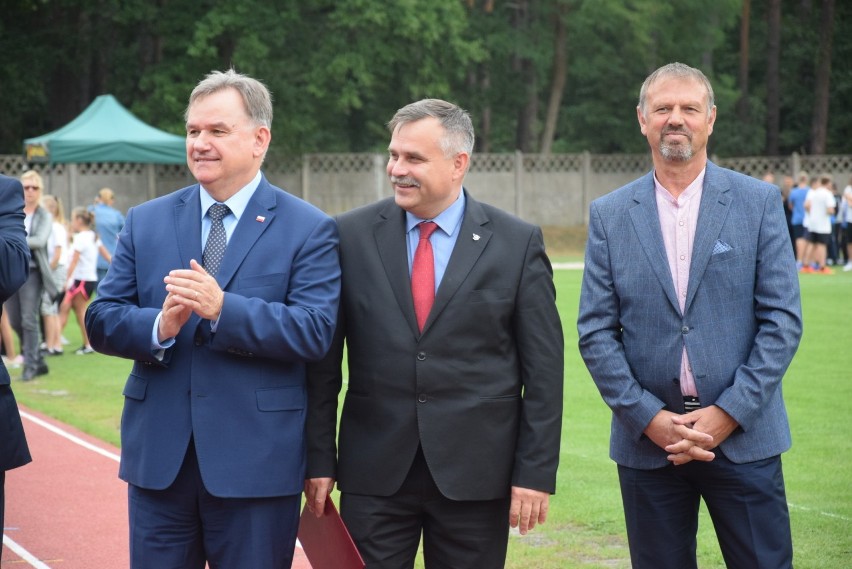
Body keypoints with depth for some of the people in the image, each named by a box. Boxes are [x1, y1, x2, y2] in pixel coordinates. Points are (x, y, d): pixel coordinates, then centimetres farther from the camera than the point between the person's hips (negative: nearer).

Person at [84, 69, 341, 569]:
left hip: (256, 465, -3)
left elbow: (316, 331, -13)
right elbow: (101, 320, 4)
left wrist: (223, 309, -25)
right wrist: (158, 327, -17)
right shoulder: (145, 222, 9)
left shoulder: (309, 229, -2)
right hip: (158, 458, 3)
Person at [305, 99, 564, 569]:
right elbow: (324, 359, 5)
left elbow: (543, 367, 0)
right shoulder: (351, 236, 2)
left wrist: (535, 472, -5)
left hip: (476, 473, -1)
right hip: (373, 472, 1)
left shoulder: (517, 243, 0)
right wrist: (318, 460, 1)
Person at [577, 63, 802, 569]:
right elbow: (595, 331, 2)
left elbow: (783, 319, -2)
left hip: (743, 434, -1)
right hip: (647, 437, 1)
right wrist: (649, 418, -8)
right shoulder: (610, 215, 5)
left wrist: (728, 413, -10)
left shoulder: (759, 202, 2)